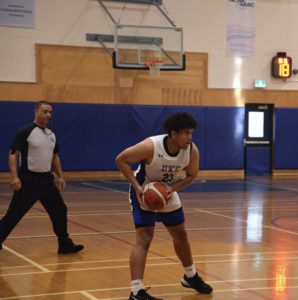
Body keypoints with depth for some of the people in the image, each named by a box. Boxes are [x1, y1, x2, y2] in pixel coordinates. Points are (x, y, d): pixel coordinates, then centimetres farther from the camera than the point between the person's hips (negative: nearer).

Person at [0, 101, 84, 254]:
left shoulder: (51, 134, 11)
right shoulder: (26, 132, -11)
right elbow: (13, 154, -14)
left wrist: (60, 176, 14)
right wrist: (14, 176, -24)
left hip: (46, 180, 7)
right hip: (28, 180, -7)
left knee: (60, 210, 10)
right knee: (14, 214, -5)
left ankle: (65, 244, 22)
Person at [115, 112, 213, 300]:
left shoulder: (192, 150, -21)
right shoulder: (151, 146, -34)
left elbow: (192, 175, -5)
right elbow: (121, 160, -24)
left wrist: (173, 188, -23)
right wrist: (137, 187, -31)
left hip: (167, 193, 6)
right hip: (144, 193, -6)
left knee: (181, 235, 17)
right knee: (144, 239, -15)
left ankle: (191, 277, 40)